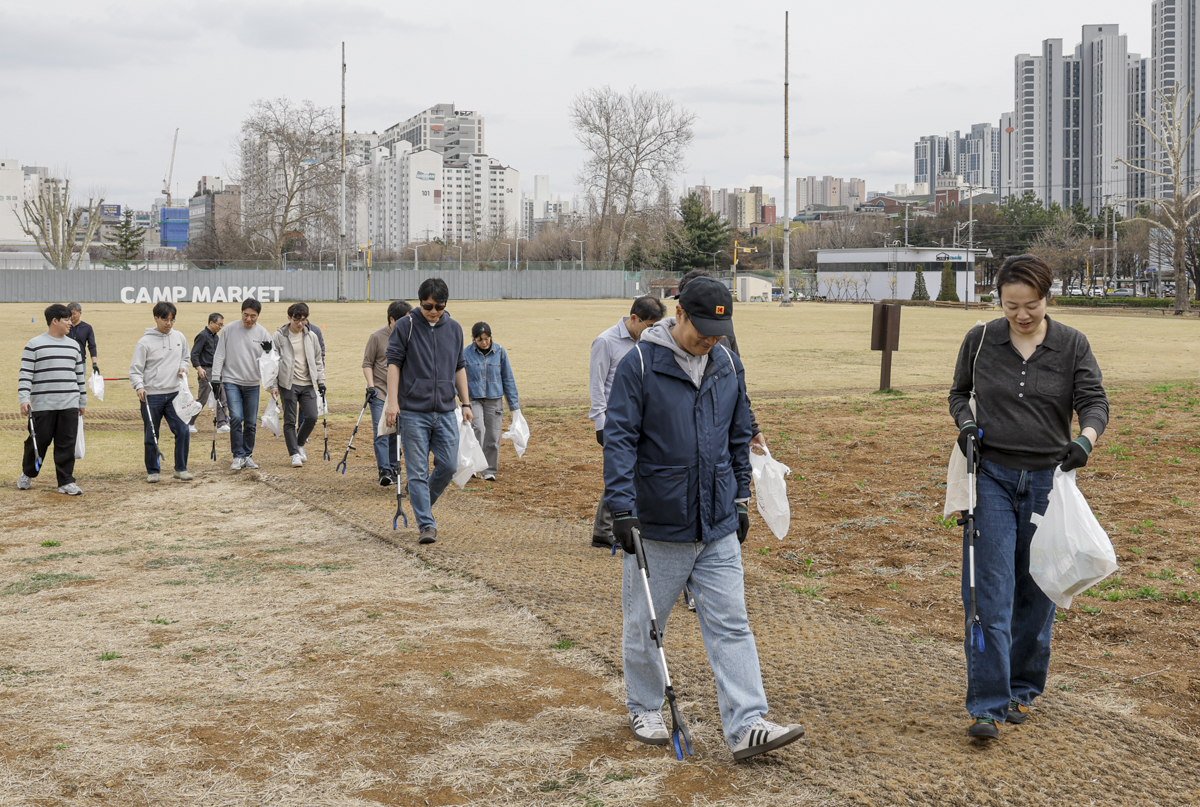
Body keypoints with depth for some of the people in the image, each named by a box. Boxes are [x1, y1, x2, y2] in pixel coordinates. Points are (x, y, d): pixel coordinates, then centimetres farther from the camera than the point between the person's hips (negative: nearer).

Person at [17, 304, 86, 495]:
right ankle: (28, 474, 28)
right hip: (42, 406, -4)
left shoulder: (74, 345, 13)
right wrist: (24, 399, -15)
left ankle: (66, 482, 7)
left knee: (67, 445, 1)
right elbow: (25, 374, -5)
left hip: (69, 405, 4)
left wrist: (82, 401, 19)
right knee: (37, 442, 5)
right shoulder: (34, 345, -2)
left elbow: (79, 375, 19)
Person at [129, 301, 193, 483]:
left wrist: (183, 367, 2)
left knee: (183, 431, -5)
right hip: (151, 396, -3)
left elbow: (186, 357, 23)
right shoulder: (145, 342, -6)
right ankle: (153, 471, 19)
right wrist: (139, 386, -22)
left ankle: (181, 468, 9)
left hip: (174, 394, 3)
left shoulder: (179, 338, 7)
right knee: (151, 436, 5)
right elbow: (135, 369, -6)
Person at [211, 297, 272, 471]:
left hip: (252, 384, 2)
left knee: (251, 422, 6)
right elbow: (219, 354, 1)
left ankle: (248, 455, 21)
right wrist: (216, 377, -4)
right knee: (236, 418, -15)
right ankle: (238, 456, -5)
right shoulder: (230, 329, -3)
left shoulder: (262, 333, 0)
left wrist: (268, 351, -18)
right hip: (231, 381, -2)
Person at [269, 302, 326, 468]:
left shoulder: (311, 336, 9)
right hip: (288, 385, -3)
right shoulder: (279, 336, -2)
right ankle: (295, 454, 6)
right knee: (289, 421, -1)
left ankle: (300, 444, 20)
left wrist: (321, 381, 10)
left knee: (311, 417, -5)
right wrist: (273, 385, -6)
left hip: (307, 384, 3)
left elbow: (318, 361, 18)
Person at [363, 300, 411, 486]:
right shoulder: (377, 337, -6)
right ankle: (384, 471, -16)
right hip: (380, 393, -4)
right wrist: (371, 386, -11)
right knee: (381, 433, -12)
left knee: (395, 432, 11)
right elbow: (367, 363, -1)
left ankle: (393, 467, 23)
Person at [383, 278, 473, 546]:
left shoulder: (454, 329, 10)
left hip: (446, 412, 4)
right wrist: (392, 401, -13)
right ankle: (427, 524, 1)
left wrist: (466, 403, 13)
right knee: (418, 471, -3)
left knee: (448, 465, 2)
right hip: (413, 412, -4)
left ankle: (425, 501, 29)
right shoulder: (405, 326, -2)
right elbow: (393, 363, -4)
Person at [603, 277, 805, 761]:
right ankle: (644, 709, 29)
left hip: (718, 525, 4)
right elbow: (619, 439, -13)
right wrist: (622, 508, -20)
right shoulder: (640, 364, -10)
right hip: (656, 525, -4)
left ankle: (746, 727, 0)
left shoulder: (727, 366, 7)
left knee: (730, 624, 0)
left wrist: (740, 498, 17)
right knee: (645, 624, 10)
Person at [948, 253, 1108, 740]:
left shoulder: (1072, 346, 1)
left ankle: (1022, 690, 26)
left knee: (1037, 591, 9)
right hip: (992, 477, -1)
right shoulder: (980, 340, 3)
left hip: (1047, 480, 1)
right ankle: (988, 705, -6)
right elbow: (959, 391, 16)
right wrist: (965, 421, -6)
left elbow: (1094, 401, -6)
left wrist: (1085, 438, -28)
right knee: (990, 591, -8)